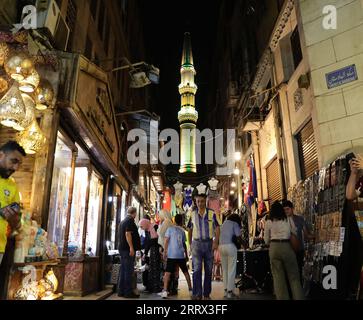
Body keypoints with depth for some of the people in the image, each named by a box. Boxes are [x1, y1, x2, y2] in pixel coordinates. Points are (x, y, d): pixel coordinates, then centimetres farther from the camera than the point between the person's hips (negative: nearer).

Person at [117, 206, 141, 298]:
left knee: (123, 270, 12)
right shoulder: (130, 221, -12)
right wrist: (131, 247, -24)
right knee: (129, 271, -5)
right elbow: (128, 233, -22)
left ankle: (121, 291, 16)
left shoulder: (123, 221, 17)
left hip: (122, 248, 10)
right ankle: (128, 292, -1)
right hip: (128, 249, -10)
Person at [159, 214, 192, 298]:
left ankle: (165, 291, -12)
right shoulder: (182, 231, 12)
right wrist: (186, 255, 25)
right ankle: (190, 289, 26)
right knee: (185, 272, 17)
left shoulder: (170, 229, 1)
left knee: (167, 272, -3)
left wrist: (165, 252, -1)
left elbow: (166, 241, -5)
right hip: (181, 255, 4)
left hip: (171, 255, -3)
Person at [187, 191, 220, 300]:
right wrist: (190, 244, 9)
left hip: (209, 243, 1)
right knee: (196, 269, -9)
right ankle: (197, 294, -5)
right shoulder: (192, 214, 2)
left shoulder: (211, 213, -2)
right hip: (197, 243, 0)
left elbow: (217, 228, -1)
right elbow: (189, 229, 12)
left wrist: (216, 242, -12)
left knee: (208, 270, 9)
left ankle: (206, 294, 21)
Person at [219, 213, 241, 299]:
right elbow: (238, 236, -6)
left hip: (221, 246, 6)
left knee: (225, 270, 12)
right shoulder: (235, 224, 5)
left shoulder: (224, 223, 22)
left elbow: (219, 235, 14)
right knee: (231, 270, 0)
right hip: (230, 246, -6)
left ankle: (225, 290, 16)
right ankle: (230, 291, 1)